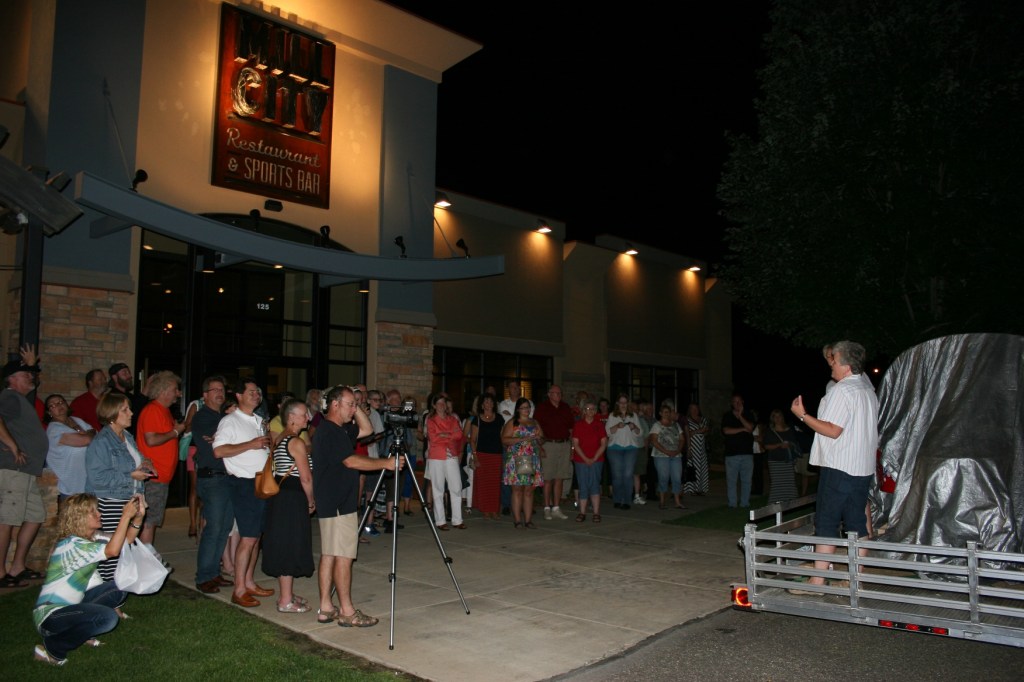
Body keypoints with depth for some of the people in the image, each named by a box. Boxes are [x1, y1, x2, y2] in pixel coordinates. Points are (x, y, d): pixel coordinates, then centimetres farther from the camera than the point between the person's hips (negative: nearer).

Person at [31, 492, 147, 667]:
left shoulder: (91, 538, 4)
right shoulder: (71, 544, -24)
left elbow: (126, 540, 4)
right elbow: (112, 550, -38)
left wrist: (138, 516, -12)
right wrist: (126, 516, -35)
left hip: (71, 604, 9)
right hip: (49, 615, -9)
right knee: (108, 618, -28)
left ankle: (81, 629, 12)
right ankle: (52, 648, -7)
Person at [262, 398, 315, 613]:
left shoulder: (279, 440, 12)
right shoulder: (297, 442, -15)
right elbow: (306, 478, -16)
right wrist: (311, 501, -2)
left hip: (279, 496, 9)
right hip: (293, 499, -9)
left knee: (282, 545, 15)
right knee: (290, 547, -2)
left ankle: (285, 593, 26)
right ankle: (286, 601, 5)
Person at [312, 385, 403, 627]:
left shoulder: (340, 429, 14)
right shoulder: (329, 431, -16)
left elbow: (367, 429, 21)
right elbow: (351, 461, -21)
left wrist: (357, 407, 11)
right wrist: (386, 463, -16)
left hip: (333, 504, 10)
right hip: (338, 505, -10)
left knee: (329, 555, 11)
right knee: (343, 557, -5)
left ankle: (326, 608, 16)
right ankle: (347, 612, 0)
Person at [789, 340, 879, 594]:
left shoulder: (842, 390, -13)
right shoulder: (868, 390, 15)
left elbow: (833, 430, -19)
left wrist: (803, 415, -15)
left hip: (838, 468, -9)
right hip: (863, 468, 9)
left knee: (826, 523, -5)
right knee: (857, 523, 11)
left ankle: (818, 580, -4)